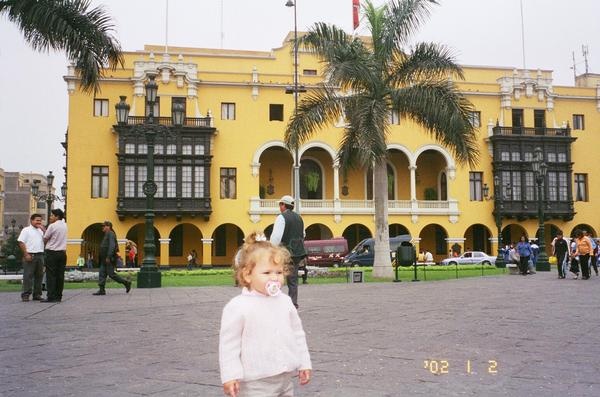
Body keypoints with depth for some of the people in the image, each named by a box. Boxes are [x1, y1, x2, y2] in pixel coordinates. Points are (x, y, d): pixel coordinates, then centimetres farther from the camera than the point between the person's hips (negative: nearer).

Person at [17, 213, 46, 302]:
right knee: (28, 276, -6)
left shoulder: (41, 231, 18)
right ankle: (25, 295, -3)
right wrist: (26, 254, -14)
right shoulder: (26, 230, 2)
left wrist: (43, 230, 0)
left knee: (39, 275, 7)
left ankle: (37, 295, 13)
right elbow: (21, 242, -6)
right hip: (30, 255, -6)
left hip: (40, 255, 6)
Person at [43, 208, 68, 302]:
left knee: (51, 275, -4)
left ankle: (51, 297, -7)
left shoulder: (52, 226, -10)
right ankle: (58, 296, 7)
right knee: (60, 275, 6)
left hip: (52, 252, -6)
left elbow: (45, 239, -3)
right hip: (62, 252, 6)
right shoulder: (64, 225, 10)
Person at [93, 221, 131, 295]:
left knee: (111, 274, -9)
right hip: (105, 259, 10)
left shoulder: (110, 234, -12)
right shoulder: (107, 235, 20)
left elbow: (112, 246, -23)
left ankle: (126, 283, 0)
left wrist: (108, 257, -27)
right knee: (102, 274, 3)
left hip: (109, 259, -10)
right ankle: (101, 290, 2)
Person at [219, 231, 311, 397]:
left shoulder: (285, 301, 5)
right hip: (256, 383, -6)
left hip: (285, 379, 6)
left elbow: (298, 334, 13)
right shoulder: (237, 306, -12)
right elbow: (229, 344, -11)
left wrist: (304, 363, 14)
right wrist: (230, 375, -14)